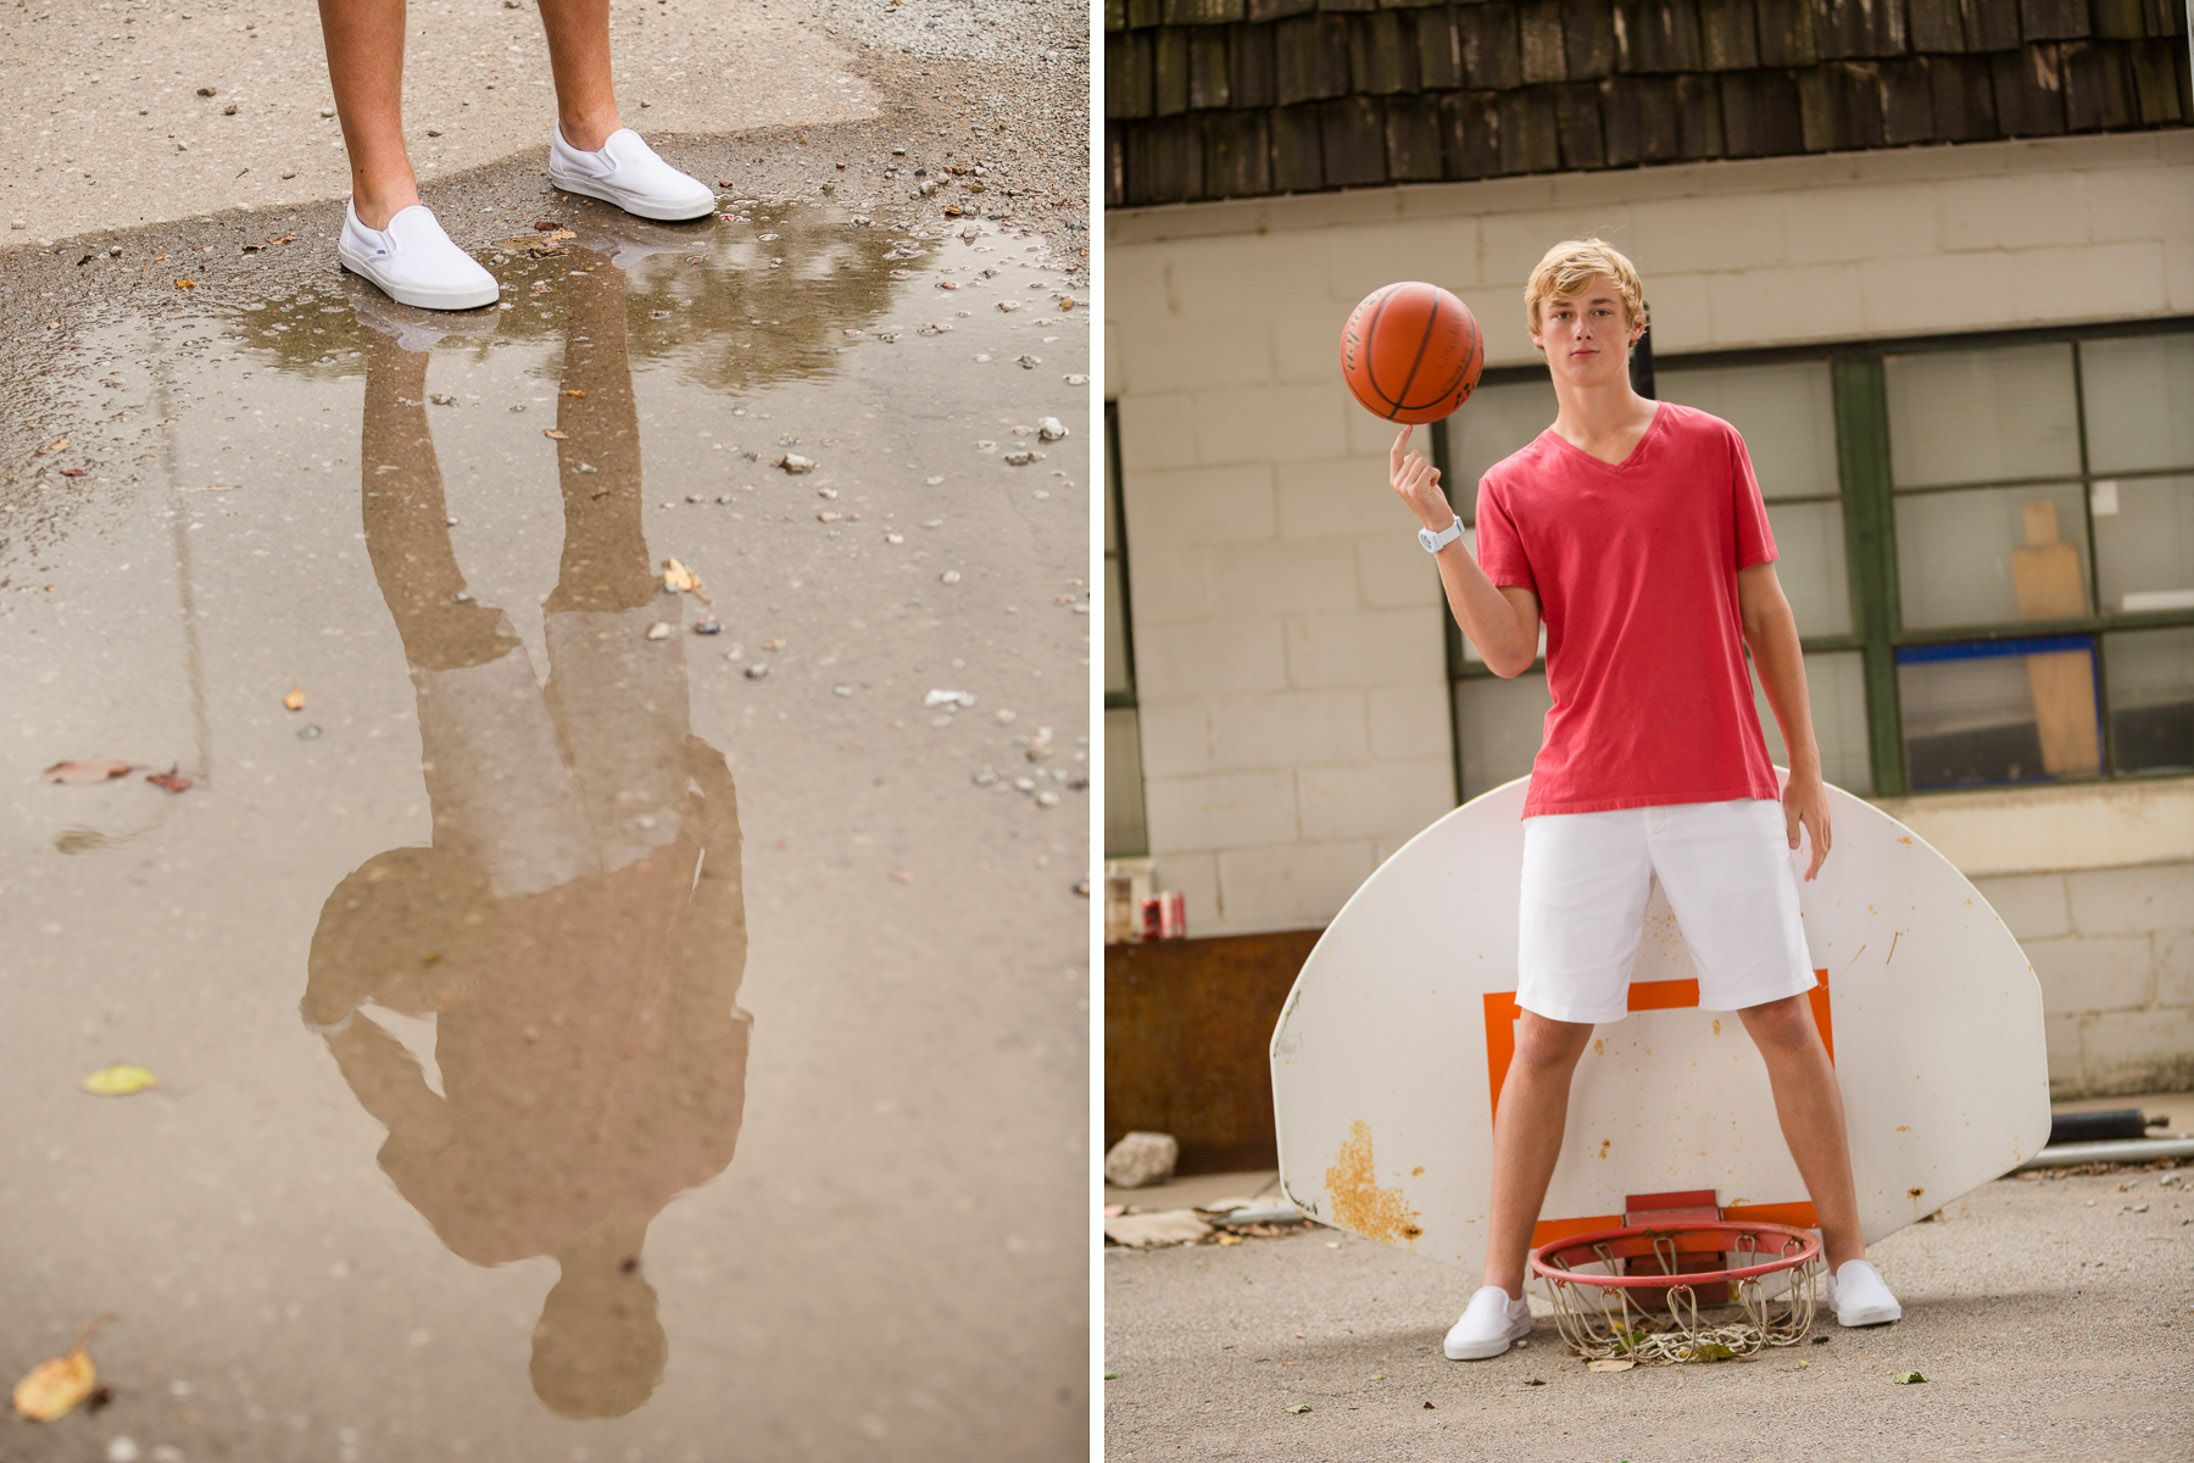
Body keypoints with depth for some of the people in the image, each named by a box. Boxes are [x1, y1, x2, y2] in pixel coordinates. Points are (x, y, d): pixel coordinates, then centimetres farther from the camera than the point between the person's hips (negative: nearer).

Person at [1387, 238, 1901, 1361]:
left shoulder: (1710, 447, 7)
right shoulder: (1513, 488, 7)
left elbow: (1765, 613, 10)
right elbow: (1509, 649, -5)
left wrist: (1806, 766, 8)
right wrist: (1437, 529, -15)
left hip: (1724, 784, 0)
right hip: (1581, 795, 0)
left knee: (1783, 1020, 2)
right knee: (1547, 1036, 0)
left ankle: (1849, 1258, 14)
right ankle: (1500, 1288, 7)